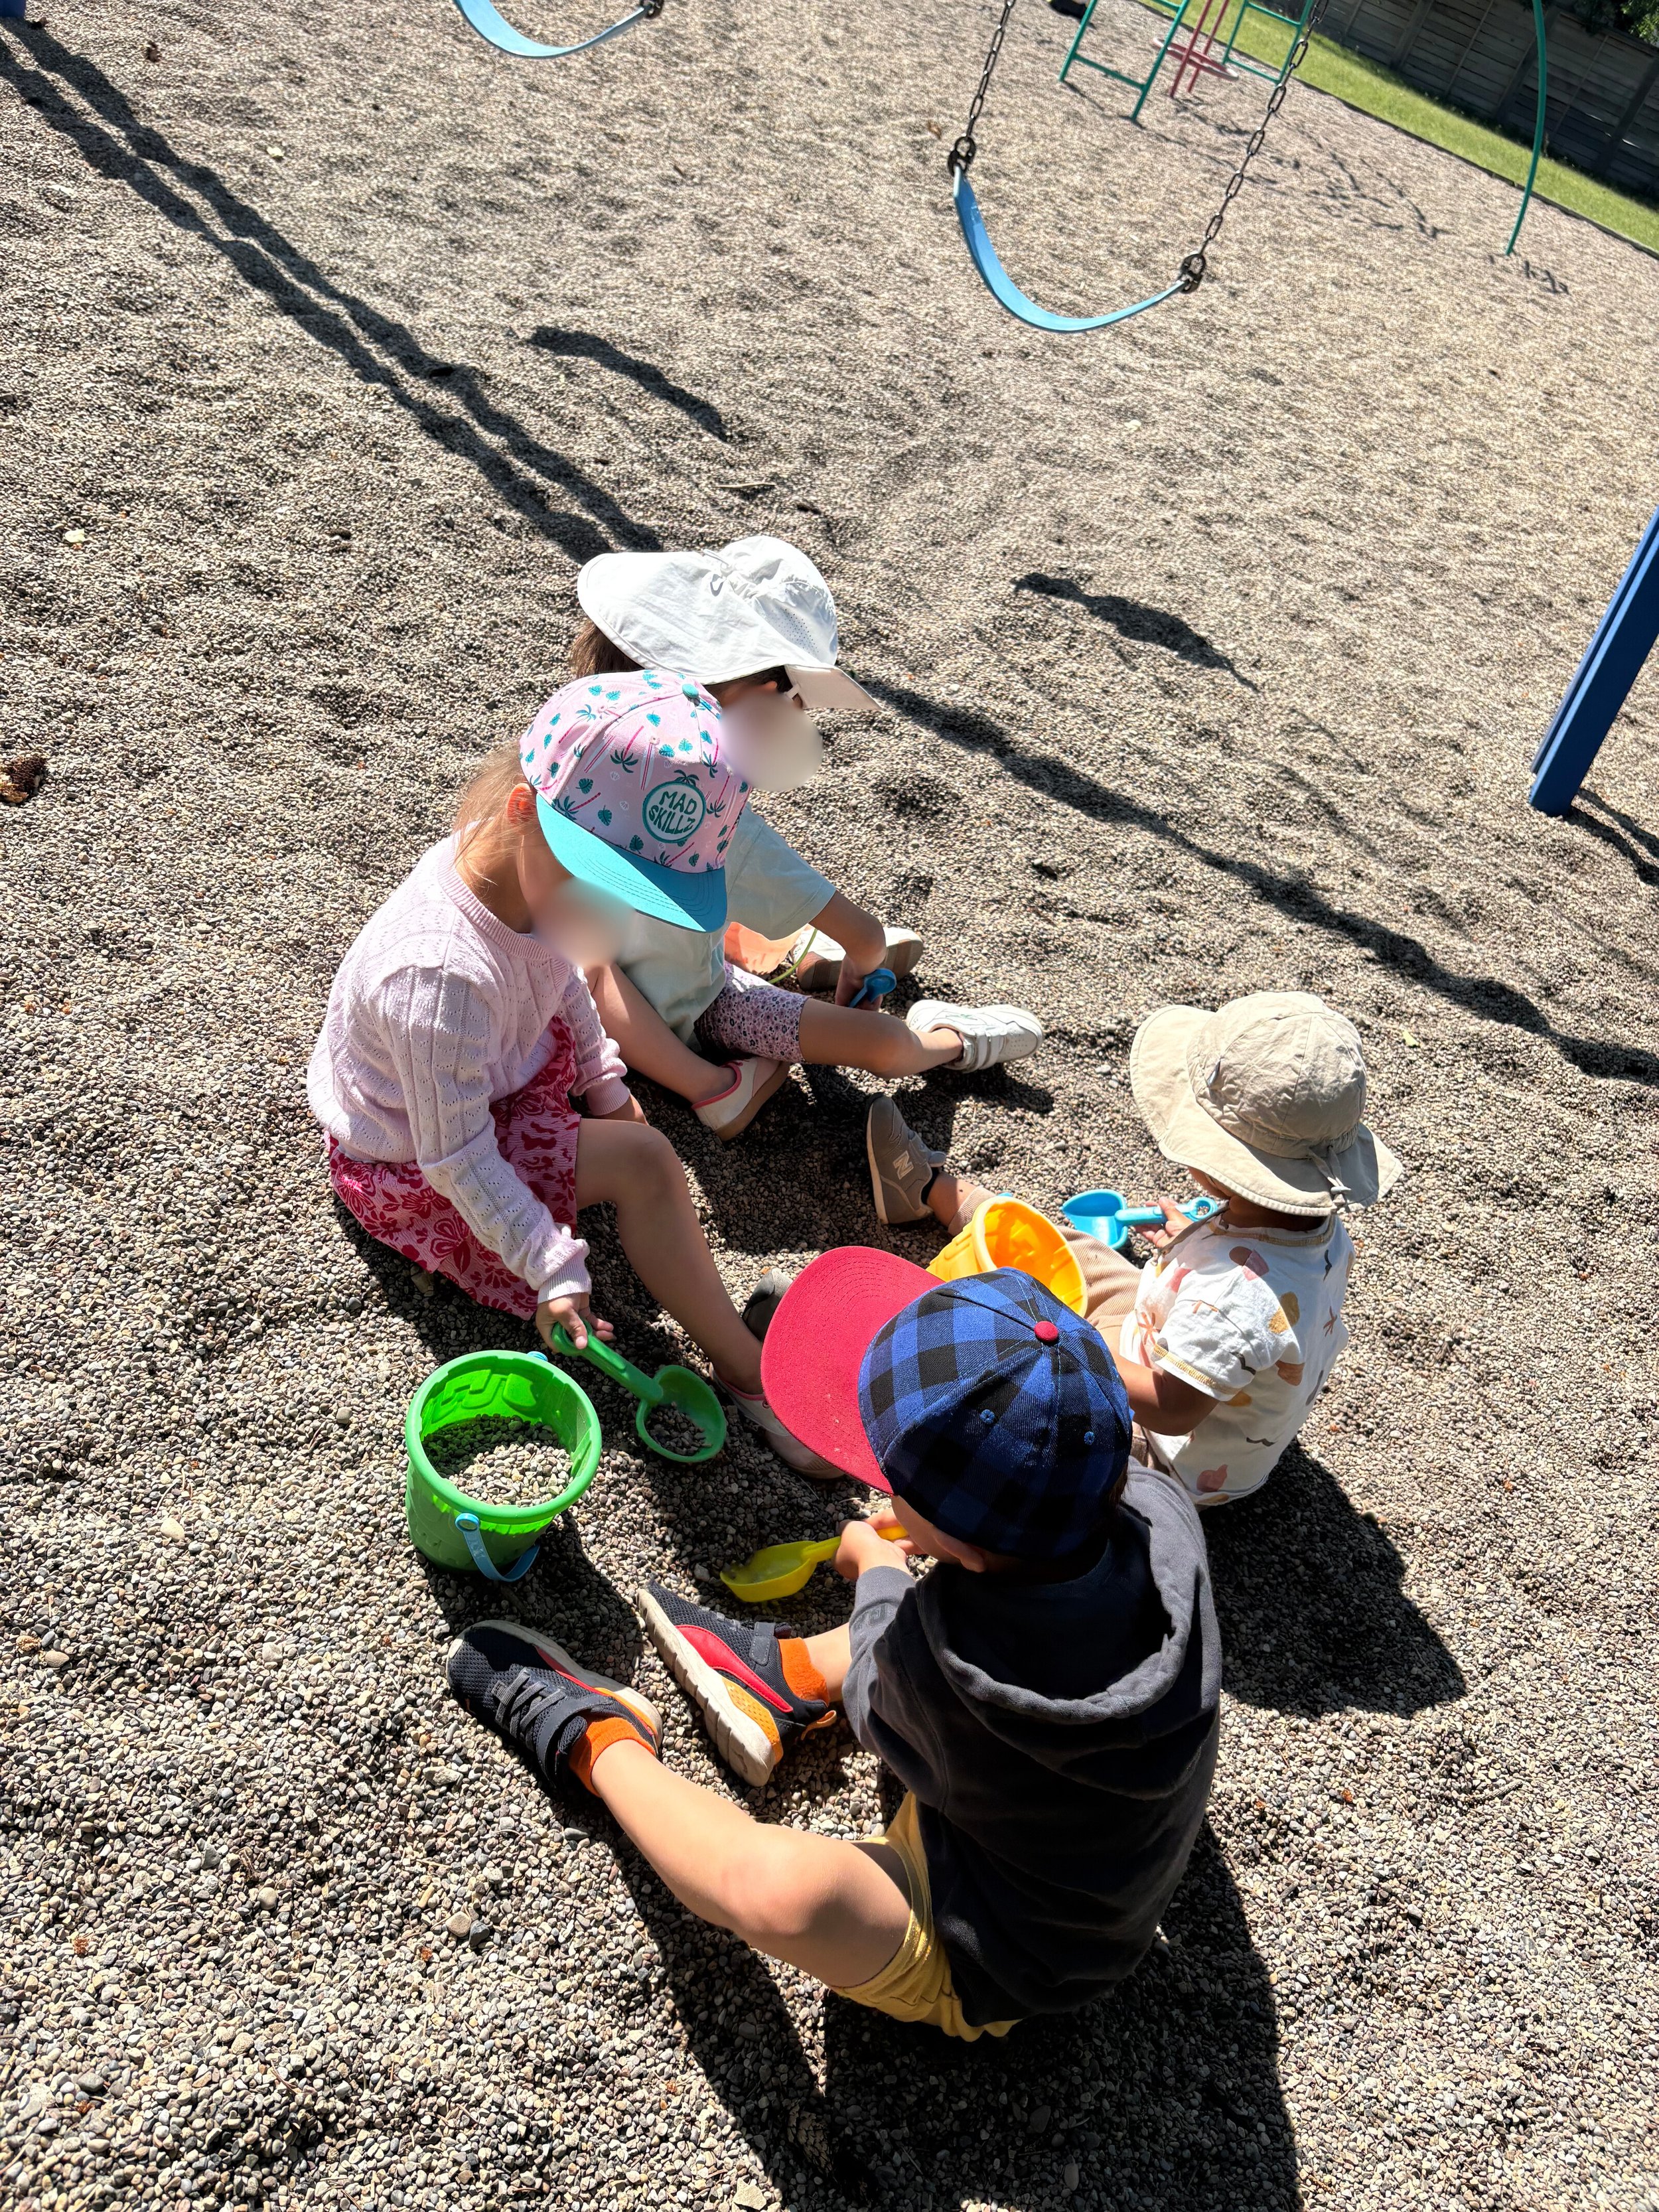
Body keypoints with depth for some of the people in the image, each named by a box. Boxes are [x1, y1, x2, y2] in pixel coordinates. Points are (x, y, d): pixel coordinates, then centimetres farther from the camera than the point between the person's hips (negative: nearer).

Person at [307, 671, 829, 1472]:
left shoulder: (538, 873, -17)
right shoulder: (441, 976, -42)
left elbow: (558, 973, 7)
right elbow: (457, 1157, -32)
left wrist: (602, 1077, 12)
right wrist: (552, 1270, -29)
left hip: (499, 1070, 9)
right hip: (412, 1163, -9)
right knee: (642, 1165, -20)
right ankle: (747, 1375, -9)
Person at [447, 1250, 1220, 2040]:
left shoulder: (946, 1664, -41)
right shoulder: (1161, 1507, -27)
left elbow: (879, 1707, -13)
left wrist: (879, 1571, 4)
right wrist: (933, 1535, 1)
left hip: (984, 1970, -7)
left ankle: (593, 1738, 0)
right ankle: (792, 1672, 26)